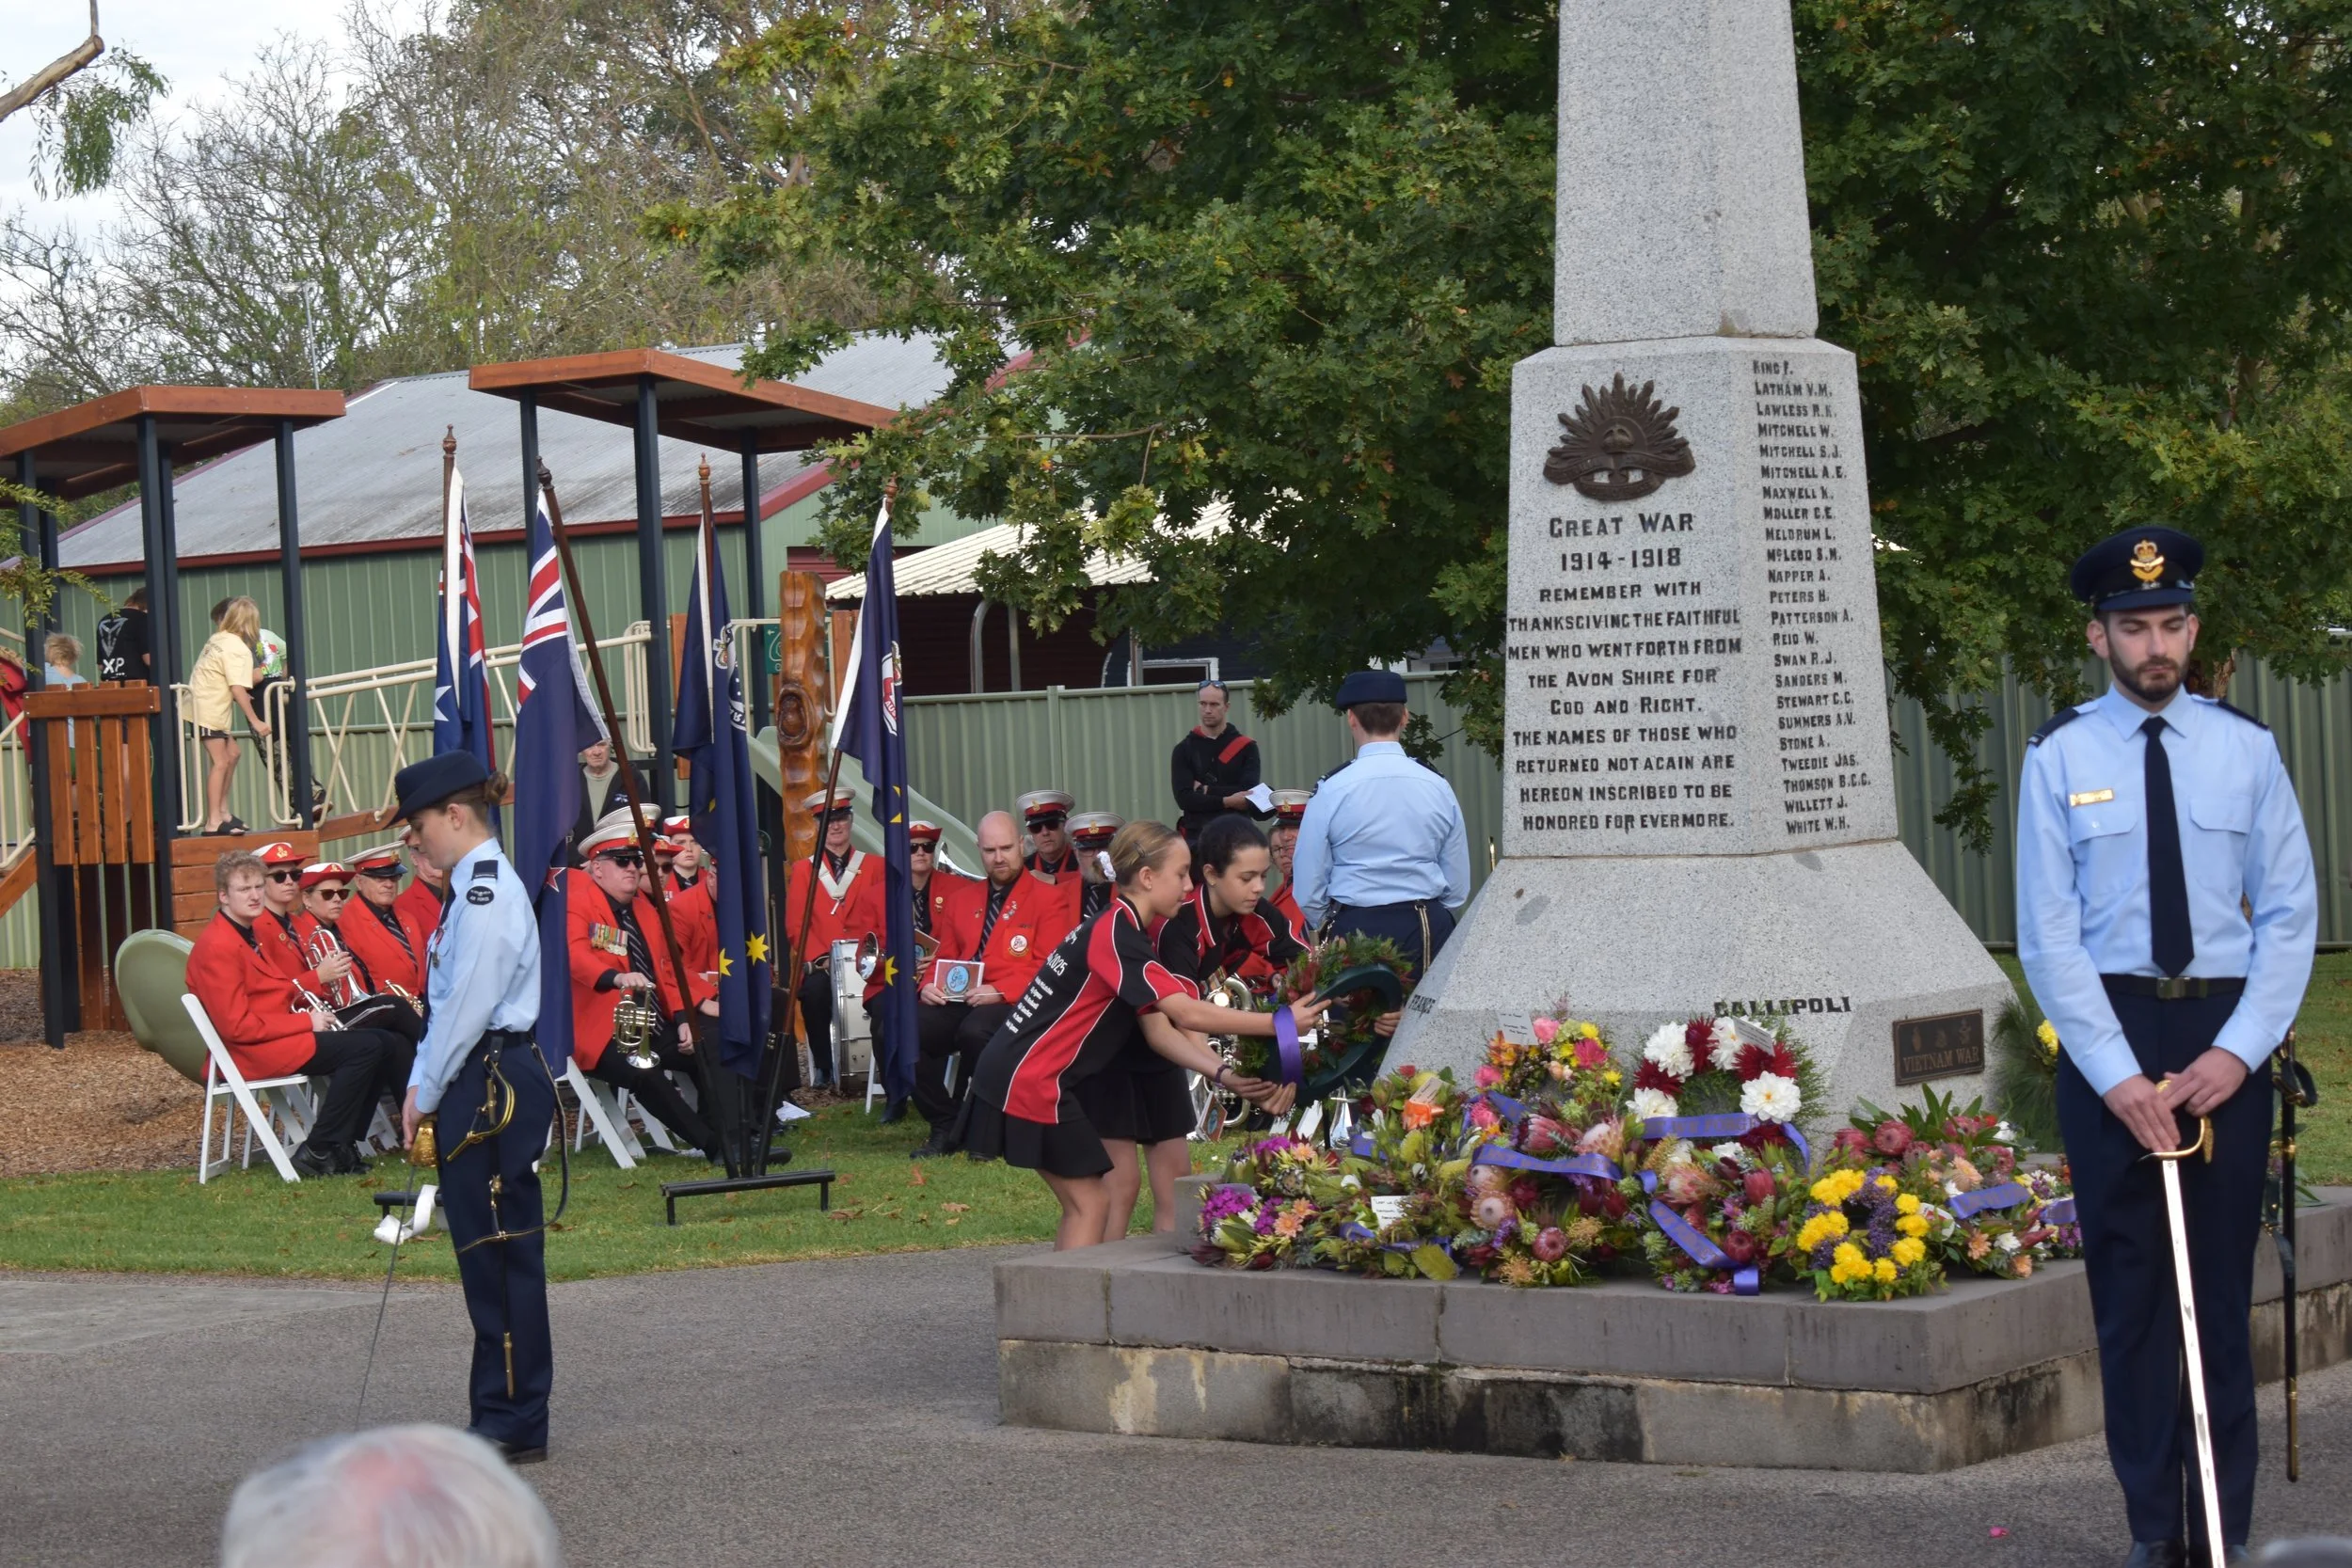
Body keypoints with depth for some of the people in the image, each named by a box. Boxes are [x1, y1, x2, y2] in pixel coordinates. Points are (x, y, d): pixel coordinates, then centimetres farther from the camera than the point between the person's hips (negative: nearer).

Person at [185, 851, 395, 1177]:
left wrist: (305, 1008, 2)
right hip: (252, 1053, -10)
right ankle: (317, 1153, -15)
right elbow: (236, 1026, -22)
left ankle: (343, 1143, 7)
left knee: (381, 1041, 8)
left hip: (278, 1034, 10)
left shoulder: (254, 930, 14)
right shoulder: (217, 947, -18)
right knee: (364, 1048, -20)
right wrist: (306, 1022, -17)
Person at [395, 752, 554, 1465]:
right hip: (482, 1090, 10)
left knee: (501, 1253, -5)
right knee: (487, 1256, 12)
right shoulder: (475, 888, 16)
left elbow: (468, 1007, -17)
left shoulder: (488, 891, -15)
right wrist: (423, 1089, 10)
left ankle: (515, 1422, 0)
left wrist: (425, 1094, -9)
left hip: (496, 1090, -10)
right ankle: (503, 1415, 17)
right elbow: (445, 1003, 18)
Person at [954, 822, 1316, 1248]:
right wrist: (1280, 1022, -23)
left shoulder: (1120, 930, 13)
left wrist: (1225, 1075, -7)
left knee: (1082, 1204, 13)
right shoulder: (1115, 936, -19)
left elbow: (1159, 1030, 6)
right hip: (1030, 1082, -10)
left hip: (1013, 1075, 10)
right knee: (1091, 1202, -5)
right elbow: (1187, 1014, -26)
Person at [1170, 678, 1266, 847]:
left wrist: (1205, 790, -4)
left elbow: (1249, 792, -6)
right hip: (1197, 834, 0)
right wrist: (1226, 802, -13)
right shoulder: (1184, 750, 6)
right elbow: (1184, 798, -5)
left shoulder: (1246, 747, 5)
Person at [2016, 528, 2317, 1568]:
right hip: (2107, 1038, 0)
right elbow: (2048, 936, -3)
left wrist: (2239, 1050, -9)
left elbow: (2291, 913, 2)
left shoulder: (2243, 749, 3)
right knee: (2131, 1292, 3)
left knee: (2221, 1290, 3)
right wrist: (2120, 1073, -10)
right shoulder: (2060, 758, 0)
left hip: (2225, 1041, 1)